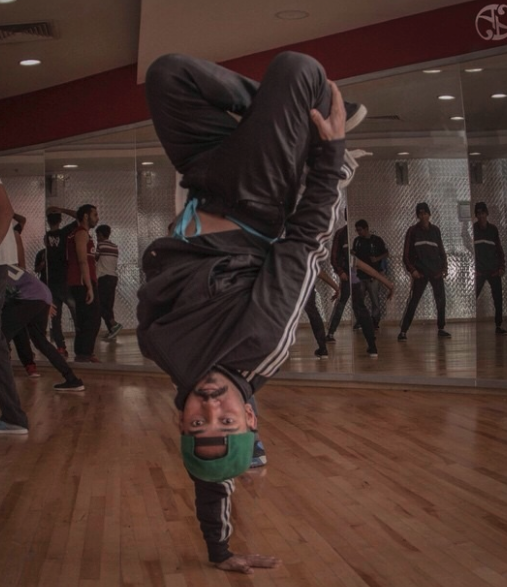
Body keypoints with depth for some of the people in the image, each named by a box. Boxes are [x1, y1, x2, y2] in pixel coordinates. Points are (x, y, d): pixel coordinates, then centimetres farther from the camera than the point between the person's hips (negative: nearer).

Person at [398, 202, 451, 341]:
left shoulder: (435, 230, 9)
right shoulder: (412, 231, 1)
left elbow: (441, 250, 14)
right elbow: (406, 254, -1)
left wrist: (444, 267, 5)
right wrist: (412, 269, -11)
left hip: (436, 271, 3)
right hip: (420, 272, -3)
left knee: (441, 300, 4)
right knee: (413, 301, -7)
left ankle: (441, 329, 17)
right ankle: (403, 331, -6)